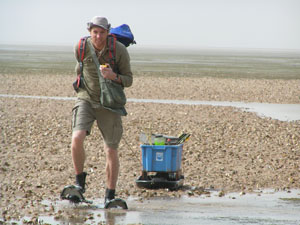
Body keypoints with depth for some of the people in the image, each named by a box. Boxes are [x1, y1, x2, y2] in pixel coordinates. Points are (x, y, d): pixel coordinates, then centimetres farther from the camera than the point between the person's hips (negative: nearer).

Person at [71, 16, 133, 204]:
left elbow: (128, 81, -8)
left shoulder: (120, 51, -14)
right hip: (86, 100, 1)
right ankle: (80, 181, -4)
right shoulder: (81, 47, -9)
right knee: (77, 138, -24)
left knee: (111, 151, 0)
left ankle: (110, 195, 14)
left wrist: (114, 77, -26)